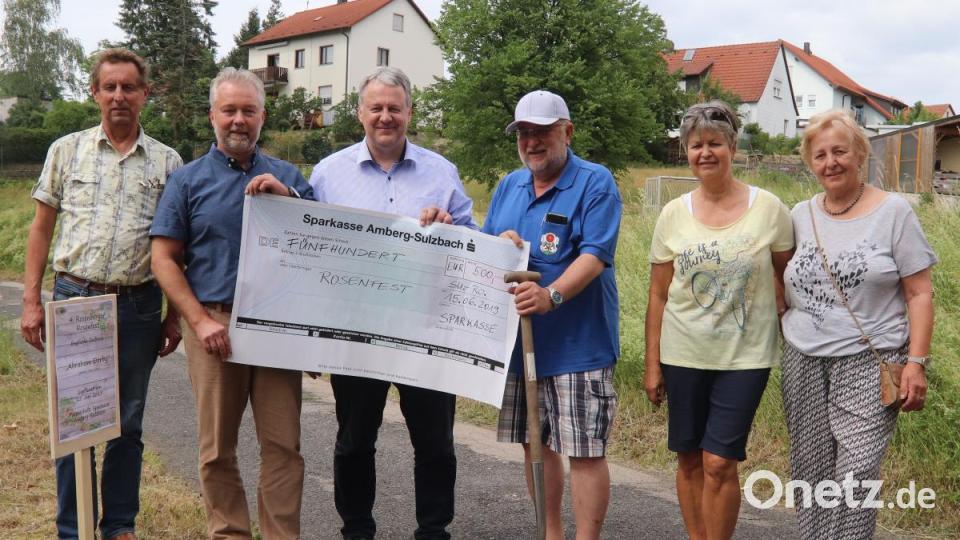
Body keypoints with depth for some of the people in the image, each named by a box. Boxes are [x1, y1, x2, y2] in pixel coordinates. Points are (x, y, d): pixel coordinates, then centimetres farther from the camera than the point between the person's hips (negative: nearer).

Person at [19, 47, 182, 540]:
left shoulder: (167, 162, 5)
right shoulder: (66, 151, 6)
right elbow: (41, 228, 7)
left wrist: (174, 315, 4)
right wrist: (31, 301, 1)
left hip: (138, 307, 0)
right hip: (74, 298, 0)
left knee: (127, 425, 10)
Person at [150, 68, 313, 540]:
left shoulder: (287, 177, 12)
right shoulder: (188, 179, 7)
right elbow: (164, 259, 2)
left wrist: (287, 196, -10)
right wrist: (201, 321, -8)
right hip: (214, 324, -1)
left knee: (283, 444, 0)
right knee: (216, 449, 7)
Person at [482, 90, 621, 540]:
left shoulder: (595, 183, -7)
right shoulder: (509, 186, 13)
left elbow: (595, 254, -18)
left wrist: (553, 294, -33)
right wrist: (500, 242, -9)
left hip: (577, 344, -6)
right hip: (518, 339, 7)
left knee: (583, 451, -3)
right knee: (535, 443, 15)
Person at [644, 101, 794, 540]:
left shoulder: (768, 208, -5)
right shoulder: (673, 214, 1)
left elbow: (786, 277, 4)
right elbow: (658, 295, 4)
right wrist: (652, 365, 4)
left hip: (745, 355, -2)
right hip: (683, 354, 2)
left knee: (719, 463, -5)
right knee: (689, 459, 10)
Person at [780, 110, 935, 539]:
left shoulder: (893, 212, -1)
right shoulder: (800, 216, 9)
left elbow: (919, 294, -3)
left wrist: (916, 363, -10)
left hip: (868, 363, -4)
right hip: (803, 361, 4)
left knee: (855, 476, -10)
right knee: (809, 473, 8)